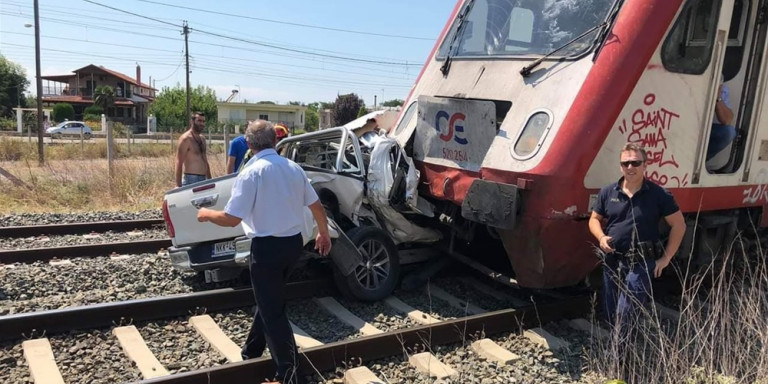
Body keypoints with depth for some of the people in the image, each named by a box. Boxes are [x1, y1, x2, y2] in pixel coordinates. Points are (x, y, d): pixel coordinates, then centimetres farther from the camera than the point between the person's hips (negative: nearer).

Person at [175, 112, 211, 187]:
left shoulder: (202, 138, 15)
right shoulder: (185, 139, -9)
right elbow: (179, 164, -14)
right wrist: (178, 185, -19)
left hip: (203, 180, 8)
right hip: (191, 180, -8)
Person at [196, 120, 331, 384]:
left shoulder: (252, 172, -15)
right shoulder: (293, 168, 3)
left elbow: (231, 219, -16)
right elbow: (317, 206, 9)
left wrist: (207, 214, 4)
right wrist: (324, 234, 25)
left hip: (267, 247, -7)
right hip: (293, 243, 7)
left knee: (272, 311, 3)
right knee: (269, 299, 24)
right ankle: (253, 350, 41)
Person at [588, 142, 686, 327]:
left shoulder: (659, 194, -6)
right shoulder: (607, 192, 3)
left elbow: (679, 225, 0)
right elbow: (594, 219, 13)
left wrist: (665, 258, -4)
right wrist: (601, 237, -9)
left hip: (641, 263, -4)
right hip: (611, 262, 4)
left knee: (625, 318, -10)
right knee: (609, 316, 14)